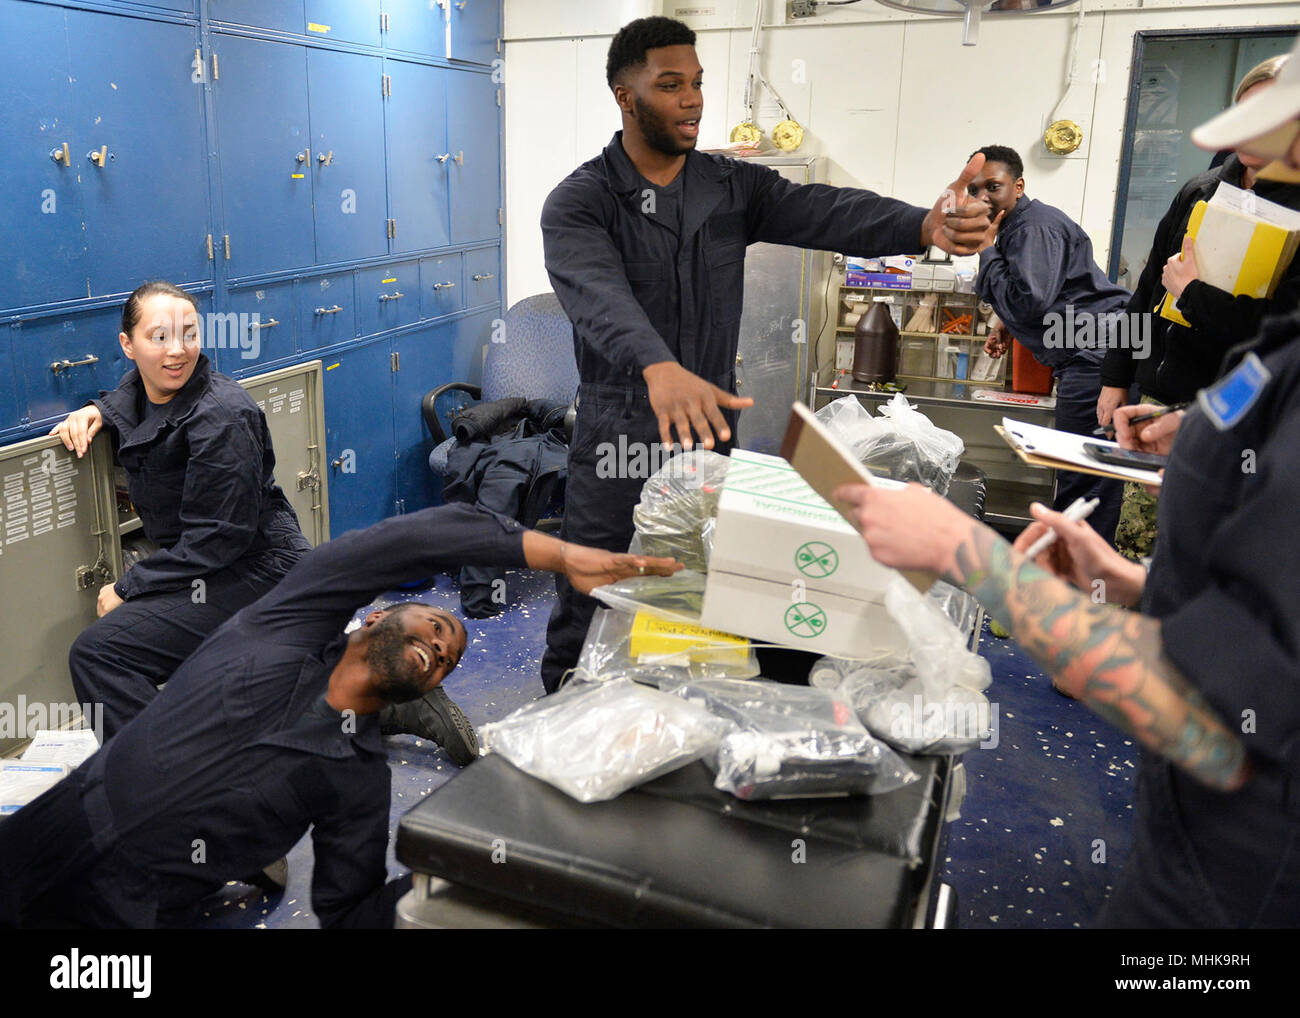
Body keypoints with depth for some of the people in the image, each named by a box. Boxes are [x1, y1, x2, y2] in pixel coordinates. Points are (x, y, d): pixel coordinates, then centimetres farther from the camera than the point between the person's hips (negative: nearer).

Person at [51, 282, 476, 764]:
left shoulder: (221, 416, -23)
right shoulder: (141, 386, 3)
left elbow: (215, 540, -24)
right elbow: (123, 401, 31)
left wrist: (126, 588, -16)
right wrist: (93, 412, 7)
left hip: (255, 576, -10)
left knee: (97, 652, -20)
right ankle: (396, 705, 27)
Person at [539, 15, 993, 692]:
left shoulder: (732, 187, 4)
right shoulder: (580, 202, -10)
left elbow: (822, 212, -12)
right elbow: (600, 296, -30)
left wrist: (926, 225, -32)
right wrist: (658, 367, -51)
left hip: (710, 431, 4)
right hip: (618, 438, -4)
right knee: (586, 611, 8)